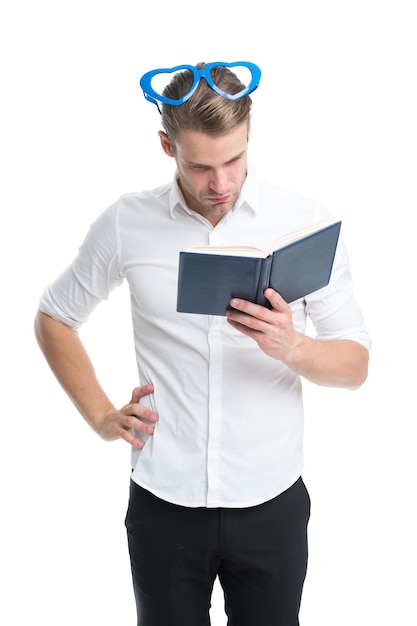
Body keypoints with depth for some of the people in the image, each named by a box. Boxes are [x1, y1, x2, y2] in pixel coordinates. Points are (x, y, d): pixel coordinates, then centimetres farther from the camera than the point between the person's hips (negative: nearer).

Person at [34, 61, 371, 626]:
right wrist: (100, 416, 2)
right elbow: (53, 318, 11)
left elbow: (356, 365, -4)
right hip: (163, 504, 1)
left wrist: (292, 348, -24)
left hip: (270, 505, 0)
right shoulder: (126, 223, -4)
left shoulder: (307, 223, -6)